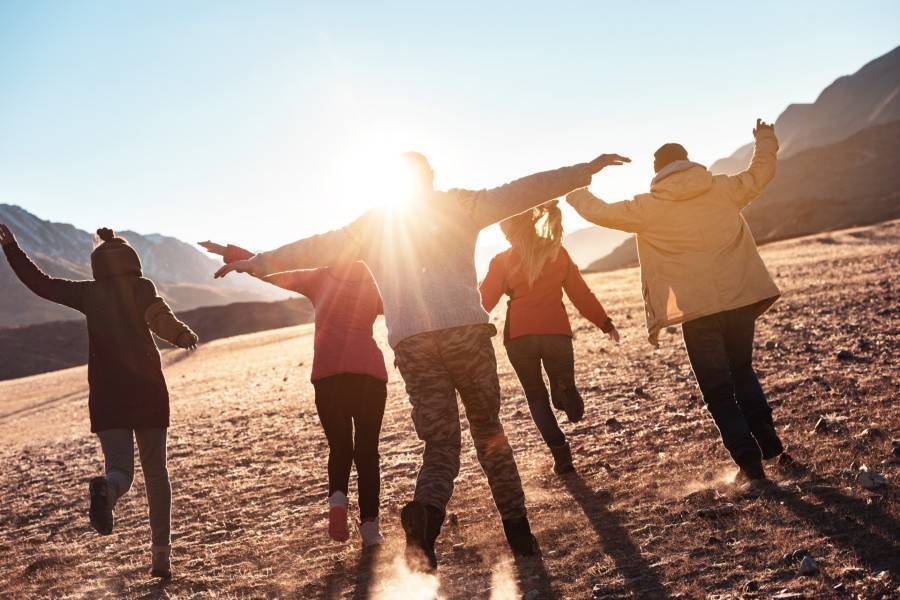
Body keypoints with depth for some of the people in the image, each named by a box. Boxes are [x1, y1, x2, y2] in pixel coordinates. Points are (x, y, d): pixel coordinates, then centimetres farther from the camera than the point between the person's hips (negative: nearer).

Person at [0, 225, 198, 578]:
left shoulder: (88, 293, 5)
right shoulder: (141, 287, -2)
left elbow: (40, 283, 12)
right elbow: (158, 316, -23)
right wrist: (180, 333, -39)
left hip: (106, 396, 1)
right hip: (147, 391, -1)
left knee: (121, 469, 3)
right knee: (155, 473, 12)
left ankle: (106, 489, -36)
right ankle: (161, 555, 10)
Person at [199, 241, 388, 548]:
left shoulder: (320, 278, 12)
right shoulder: (375, 285, 14)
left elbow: (268, 269, 12)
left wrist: (227, 252, 18)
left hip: (328, 373, 0)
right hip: (370, 371, 0)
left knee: (339, 447, 14)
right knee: (367, 450, 8)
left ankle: (337, 500, -14)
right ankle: (370, 526, -3)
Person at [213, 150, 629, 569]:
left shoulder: (373, 224, 18)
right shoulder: (457, 205, 13)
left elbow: (320, 247, 17)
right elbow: (517, 193, 7)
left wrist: (258, 263, 26)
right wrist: (585, 170, 9)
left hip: (410, 341, 1)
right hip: (465, 328, -1)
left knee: (440, 445, 6)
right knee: (488, 429, 15)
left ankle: (424, 512, -23)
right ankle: (518, 530, 15)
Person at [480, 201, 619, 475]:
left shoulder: (502, 261, 3)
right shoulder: (558, 252, 9)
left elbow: (484, 301, 3)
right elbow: (581, 293, 11)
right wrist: (605, 323, 18)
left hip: (518, 335, -1)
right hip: (556, 331, 1)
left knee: (536, 395, 12)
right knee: (563, 384, 24)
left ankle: (560, 452, 2)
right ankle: (566, 391, -5)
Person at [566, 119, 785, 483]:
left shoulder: (649, 208, -4)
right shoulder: (723, 189, 4)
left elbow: (601, 213, 6)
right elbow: (760, 173, 19)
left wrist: (575, 193, 25)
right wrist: (765, 139, 38)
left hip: (697, 309, -4)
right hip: (741, 299, 4)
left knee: (718, 390, 6)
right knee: (742, 372, 25)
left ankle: (750, 463, 5)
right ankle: (769, 442, 26)